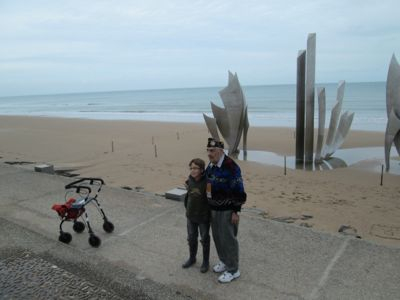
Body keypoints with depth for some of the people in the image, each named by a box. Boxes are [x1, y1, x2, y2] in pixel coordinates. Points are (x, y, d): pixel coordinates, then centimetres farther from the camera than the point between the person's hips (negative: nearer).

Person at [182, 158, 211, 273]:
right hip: (191, 215, 4)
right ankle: (192, 258, 39)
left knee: (204, 239, 12)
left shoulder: (207, 182, -23)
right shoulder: (190, 180, -8)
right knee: (191, 238, 18)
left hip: (204, 216, -4)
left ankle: (206, 261, 31)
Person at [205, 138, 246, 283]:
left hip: (227, 210, -8)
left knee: (228, 239, 1)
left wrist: (235, 211, -19)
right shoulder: (211, 166, 4)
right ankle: (224, 261, 36)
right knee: (217, 236, 17)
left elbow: (238, 191, -21)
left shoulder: (230, 167, -23)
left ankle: (233, 270, 17)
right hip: (214, 209, 8)